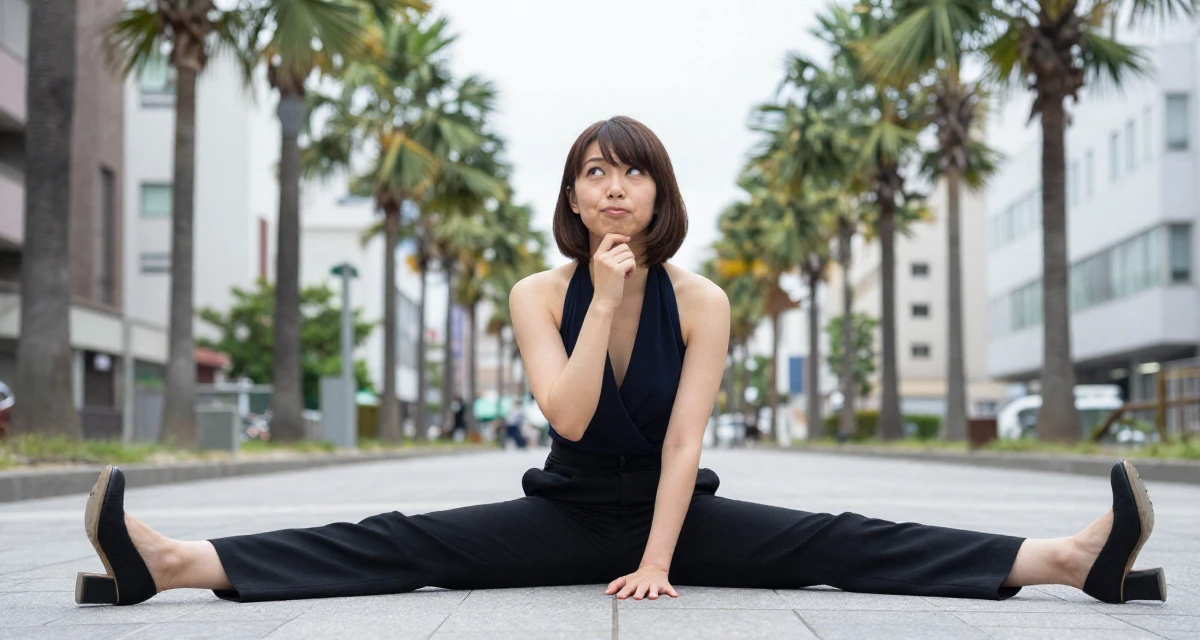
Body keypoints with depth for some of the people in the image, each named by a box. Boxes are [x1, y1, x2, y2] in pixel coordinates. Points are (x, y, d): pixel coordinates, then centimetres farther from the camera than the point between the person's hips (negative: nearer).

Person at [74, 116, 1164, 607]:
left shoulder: (703, 303, -8)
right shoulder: (540, 293, -6)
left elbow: (683, 441, -15)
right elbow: (569, 415, -20)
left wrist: (657, 562, -24)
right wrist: (606, 300, -24)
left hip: (676, 511, 0)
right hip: (565, 512, 0)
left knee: (836, 543, -19)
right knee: (394, 544, -18)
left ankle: (1071, 559, -30)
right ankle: (175, 561, -33)